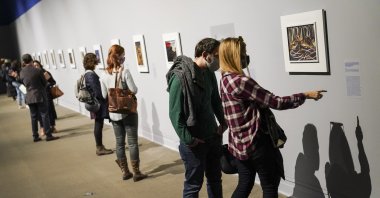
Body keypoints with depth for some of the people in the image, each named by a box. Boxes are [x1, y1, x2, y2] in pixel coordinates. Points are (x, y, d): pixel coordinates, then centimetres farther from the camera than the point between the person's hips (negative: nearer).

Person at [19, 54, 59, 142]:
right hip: (40, 96, -4)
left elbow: (24, 83, 11)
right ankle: (48, 135, 2)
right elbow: (45, 83, -4)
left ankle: (35, 136, 15)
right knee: (44, 115, 1)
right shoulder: (38, 71, -15)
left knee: (33, 117, 11)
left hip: (29, 97, 5)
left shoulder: (22, 72, -2)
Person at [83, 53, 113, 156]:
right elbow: (97, 92, -22)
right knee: (99, 125, -1)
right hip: (98, 104, -10)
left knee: (98, 125, 14)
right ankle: (100, 148, 8)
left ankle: (100, 147, 23)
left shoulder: (88, 74, 11)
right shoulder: (91, 75, -19)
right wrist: (107, 98, -10)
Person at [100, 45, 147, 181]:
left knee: (119, 142, 12)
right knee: (132, 142, 3)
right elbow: (134, 90, -15)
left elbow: (104, 95, 5)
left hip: (114, 113, 5)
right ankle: (136, 173, 9)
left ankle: (125, 172, 19)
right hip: (128, 112, -5)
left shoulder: (104, 75, 0)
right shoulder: (124, 72, -15)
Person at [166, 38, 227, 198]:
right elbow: (175, 114, -19)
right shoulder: (180, 77, -20)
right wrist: (188, 139, -20)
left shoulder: (209, 73, 2)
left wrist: (223, 121, 5)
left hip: (213, 137, 7)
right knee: (193, 184, 7)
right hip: (194, 142, -7)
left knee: (215, 179, 18)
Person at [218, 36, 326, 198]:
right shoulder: (241, 81, -23)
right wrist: (306, 95, -10)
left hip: (239, 143, 9)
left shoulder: (225, 80, 6)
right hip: (254, 143, -9)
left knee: (245, 184, 19)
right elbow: (276, 102, -21)